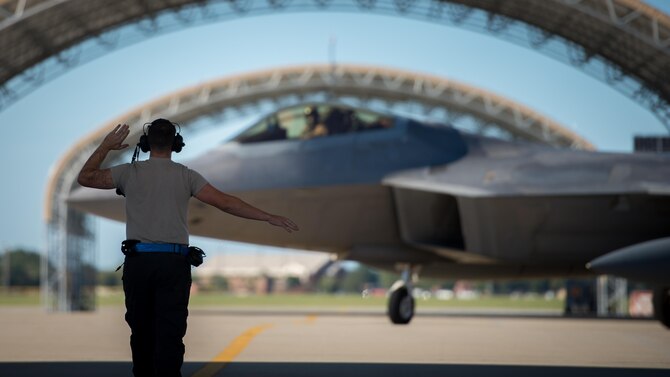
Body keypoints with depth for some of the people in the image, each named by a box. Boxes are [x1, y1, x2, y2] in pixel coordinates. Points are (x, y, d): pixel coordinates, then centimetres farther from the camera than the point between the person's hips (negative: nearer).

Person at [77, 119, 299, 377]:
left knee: (141, 329, 15)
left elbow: (85, 178, 12)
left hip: (138, 261, 1)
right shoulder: (185, 175, 3)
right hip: (173, 262, -1)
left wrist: (105, 146, 23)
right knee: (170, 334, -5)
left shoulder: (130, 172, 4)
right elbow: (225, 202, -5)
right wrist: (269, 217, -3)